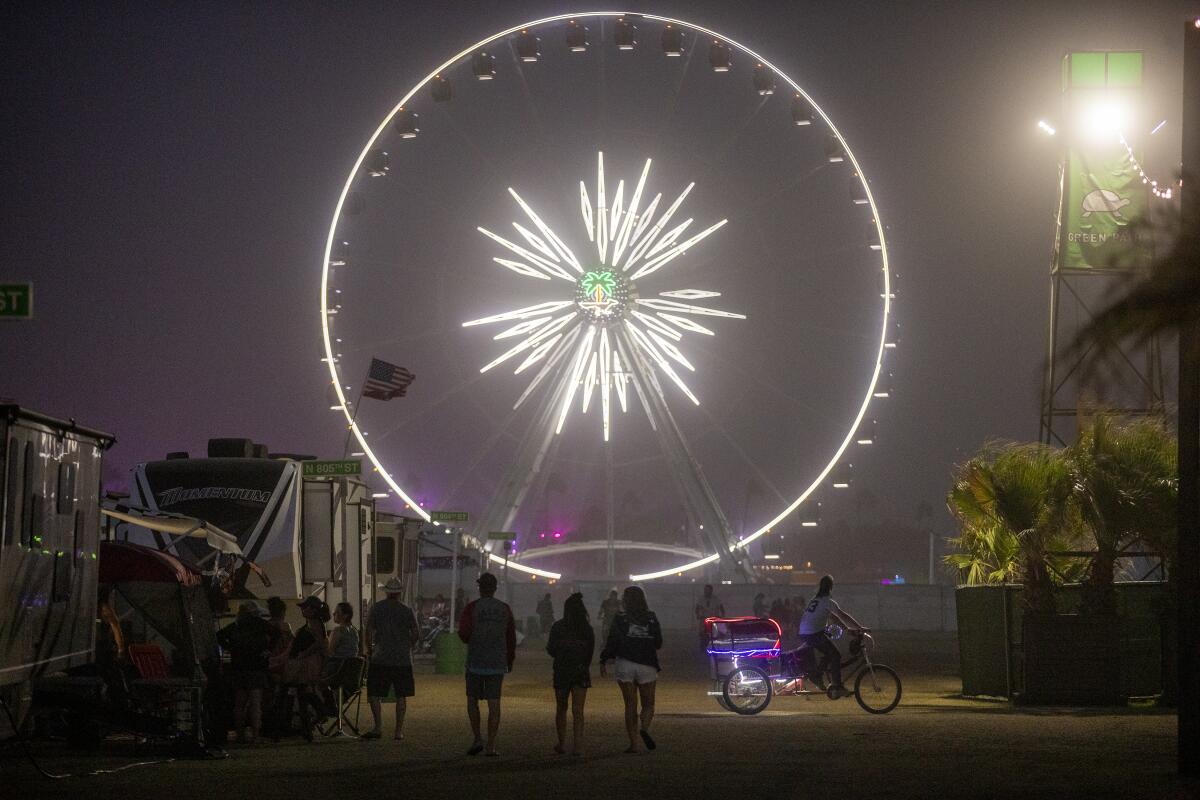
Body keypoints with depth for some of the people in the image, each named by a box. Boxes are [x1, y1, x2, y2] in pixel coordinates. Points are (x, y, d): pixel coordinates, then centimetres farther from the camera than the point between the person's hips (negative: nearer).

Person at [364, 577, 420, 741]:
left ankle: (378, 727, -8)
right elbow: (416, 634, -1)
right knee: (401, 696, 6)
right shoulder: (407, 611, 1)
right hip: (403, 660, 1)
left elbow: (369, 630, -4)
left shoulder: (377, 608, -1)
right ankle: (399, 731, 6)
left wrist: (369, 648, 9)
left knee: (374, 694, 4)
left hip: (381, 659, -1)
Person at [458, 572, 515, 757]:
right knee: (493, 703, 1)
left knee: (472, 700, 13)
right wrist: (510, 660, 20)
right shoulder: (505, 609, 4)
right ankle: (491, 746, -3)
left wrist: (468, 640, 10)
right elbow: (511, 637, 8)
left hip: (475, 662, -2)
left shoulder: (472, 607, -6)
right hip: (497, 663, 2)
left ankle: (477, 739, 1)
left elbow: (464, 633, -14)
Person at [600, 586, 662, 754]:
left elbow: (612, 642, -7)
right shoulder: (651, 618, 1)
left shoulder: (620, 619, -5)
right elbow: (658, 643, 7)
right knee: (648, 704, 11)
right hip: (647, 666, 1)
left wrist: (603, 662, 2)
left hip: (625, 665, -1)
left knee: (630, 706, 6)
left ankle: (633, 743, 1)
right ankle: (645, 729, -19)